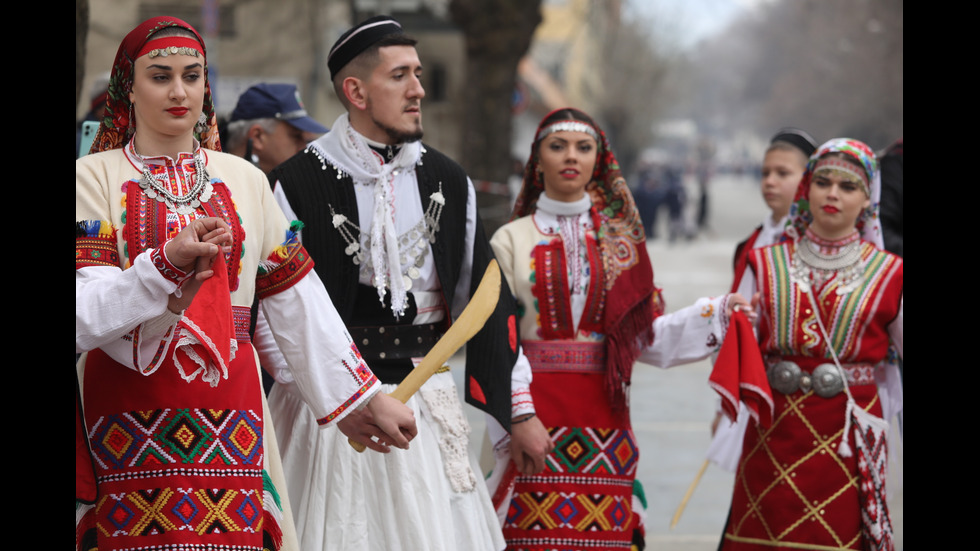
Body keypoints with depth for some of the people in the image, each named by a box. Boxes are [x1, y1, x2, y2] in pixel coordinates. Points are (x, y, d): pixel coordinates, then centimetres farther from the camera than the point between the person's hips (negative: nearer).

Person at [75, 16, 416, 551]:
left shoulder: (243, 181, 12)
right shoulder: (94, 178, 2)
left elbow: (302, 305, 14)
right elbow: (87, 316, -10)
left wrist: (369, 398, 13)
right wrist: (170, 261, -24)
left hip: (227, 425, 3)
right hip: (127, 422, -2)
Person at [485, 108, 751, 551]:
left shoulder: (619, 241, 13)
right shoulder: (512, 241, 5)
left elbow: (648, 334, 8)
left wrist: (719, 313, 0)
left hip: (602, 413, 2)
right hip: (536, 411, -2)